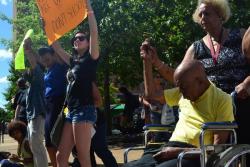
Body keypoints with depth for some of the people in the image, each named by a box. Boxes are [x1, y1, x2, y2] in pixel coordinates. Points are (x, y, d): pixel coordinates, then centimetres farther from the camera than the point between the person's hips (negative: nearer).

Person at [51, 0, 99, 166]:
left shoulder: (91, 58, 2)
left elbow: (94, 32, -10)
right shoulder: (73, 61, 21)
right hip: (71, 111, 8)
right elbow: (55, 45, 26)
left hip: (84, 110, -8)